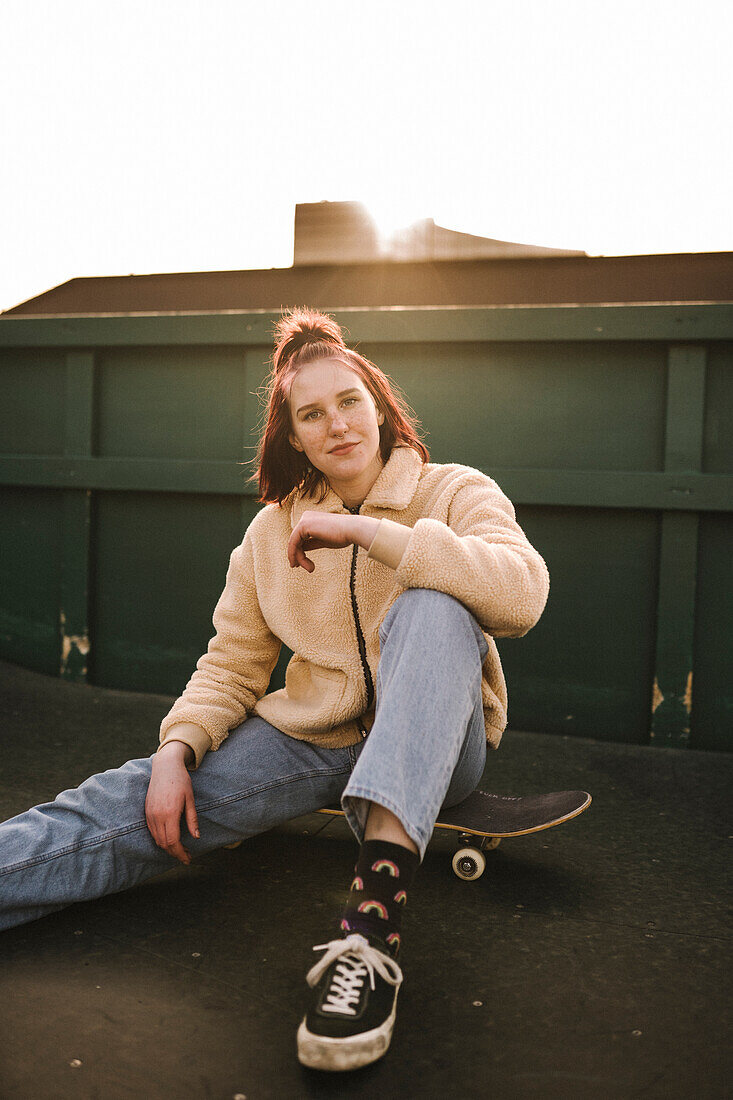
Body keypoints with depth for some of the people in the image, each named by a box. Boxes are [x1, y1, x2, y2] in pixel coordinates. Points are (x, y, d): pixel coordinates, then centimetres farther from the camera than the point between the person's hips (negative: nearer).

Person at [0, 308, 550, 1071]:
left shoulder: (454, 492, -5)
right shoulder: (272, 531, 6)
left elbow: (521, 592, -26)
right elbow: (229, 666, 8)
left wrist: (365, 531, -26)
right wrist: (176, 749, -12)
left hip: (431, 746, -3)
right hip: (314, 739, 3)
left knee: (433, 609, -34)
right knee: (131, 806, -19)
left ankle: (374, 913, -47)